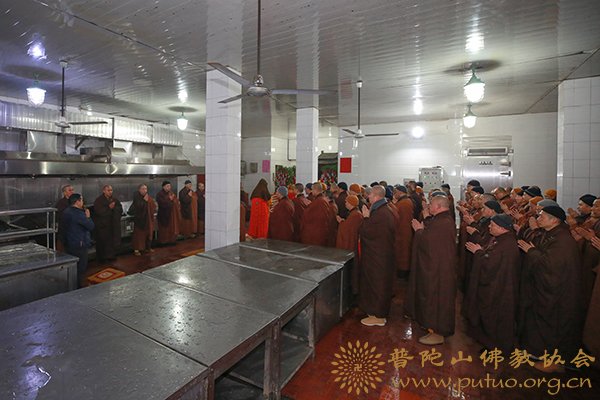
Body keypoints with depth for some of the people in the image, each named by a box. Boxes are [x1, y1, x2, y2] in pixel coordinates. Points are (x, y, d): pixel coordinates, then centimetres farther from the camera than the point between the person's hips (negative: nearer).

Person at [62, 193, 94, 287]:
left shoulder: (66, 212, 8)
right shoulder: (78, 213, -22)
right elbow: (91, 226, -19)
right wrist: (88, 217, -3)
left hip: (68, 244, 10)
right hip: (79, 245, -10)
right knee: (81, 268, 1)